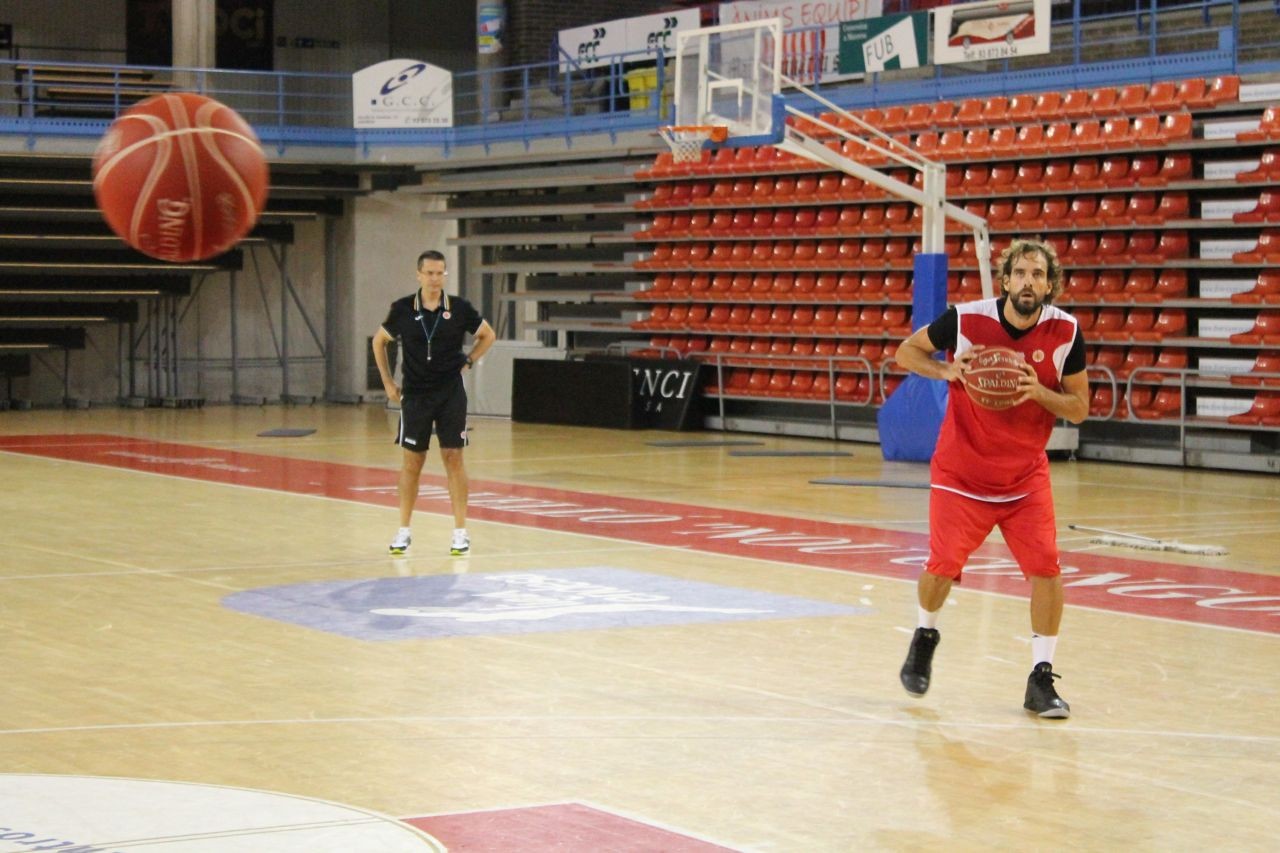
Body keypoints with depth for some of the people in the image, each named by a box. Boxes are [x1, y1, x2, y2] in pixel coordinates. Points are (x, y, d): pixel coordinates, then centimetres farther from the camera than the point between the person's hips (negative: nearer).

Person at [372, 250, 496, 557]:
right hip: (415, 394, 0)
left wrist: (467, 361, 1)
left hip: (451, 393, 0)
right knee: (411, 461, 4)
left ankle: (460, 532, 5)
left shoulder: (459, 308, -6)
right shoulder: (402, 309, -5)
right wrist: (388, 382, 7)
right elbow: (379, 341, 11)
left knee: (453, 459, -1)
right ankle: (404, 531, 13)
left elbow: (488, 335, 11)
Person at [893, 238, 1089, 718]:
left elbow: (1079, 409, -3)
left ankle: (1041, 680, 0)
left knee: (1046, 567, -13)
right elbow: (907, 351, 0)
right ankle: (925, 635, 28)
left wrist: (1039, 391, -23)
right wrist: (947, 371, -19)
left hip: (1026, 475, 1)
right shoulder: (967, 319, -14)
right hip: (961, 471, -1)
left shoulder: (1065, 331, -10)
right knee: (943, 567, -6)